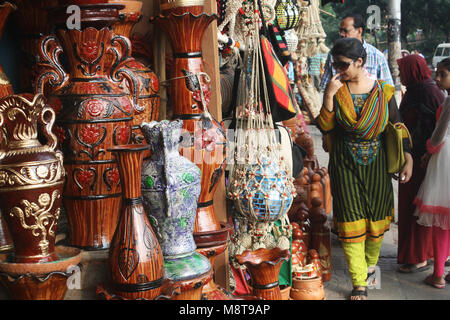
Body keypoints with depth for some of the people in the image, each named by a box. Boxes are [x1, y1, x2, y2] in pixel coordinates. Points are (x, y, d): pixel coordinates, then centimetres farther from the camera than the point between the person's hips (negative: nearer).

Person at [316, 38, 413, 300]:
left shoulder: (383, 91, -2)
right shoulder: (336, 89, -1)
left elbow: (398, 127, 3)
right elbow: (324, 127, -6)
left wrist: (408, 159, -3)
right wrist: (329, 96, -17)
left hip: (376, 161, 1)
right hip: (345, 164, 0)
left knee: (376, 219, 9)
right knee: (351, 223, -3)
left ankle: (370, 263, 38)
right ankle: (359, 284, 5)